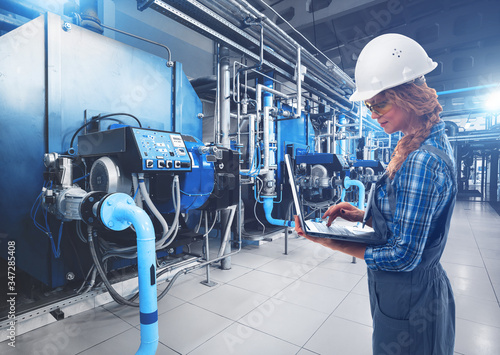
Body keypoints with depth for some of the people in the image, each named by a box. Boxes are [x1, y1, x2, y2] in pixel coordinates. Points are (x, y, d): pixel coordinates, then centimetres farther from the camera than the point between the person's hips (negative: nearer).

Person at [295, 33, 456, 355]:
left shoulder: (421, 162, -29)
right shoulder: (431, 142, 3)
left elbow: (403, 256, -27)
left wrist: (334, 244, -23)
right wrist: (362, 215, -1)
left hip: (407, 297, -9)